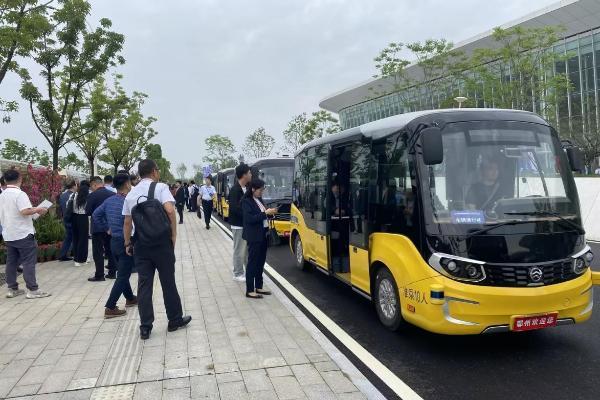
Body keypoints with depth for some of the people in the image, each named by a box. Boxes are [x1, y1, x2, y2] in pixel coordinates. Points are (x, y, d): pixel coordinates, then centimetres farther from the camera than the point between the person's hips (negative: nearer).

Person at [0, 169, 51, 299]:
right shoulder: (20, 194, -15)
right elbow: (25, 211, -27)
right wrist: (38, 210, -12)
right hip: (23, 234, -8)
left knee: (11, 262, 11)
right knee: (29, 262, -4)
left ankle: (12, 289, 17)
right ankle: (32, 290, -4)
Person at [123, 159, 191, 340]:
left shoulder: (131, 194, 9)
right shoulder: (160, 187, -7)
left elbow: (127, 222, 11)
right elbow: (170, 210, -22)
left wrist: (127, 243, 21)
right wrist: (174, 234, -13)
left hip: (140, 244, 4)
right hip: (161, 242, -4)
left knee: (144, 285, 7)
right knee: (168, 282, 8)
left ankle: (145, 328, 11)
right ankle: (175, 320, 21)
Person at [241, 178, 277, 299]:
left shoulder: (259, 199, 11)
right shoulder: (246, 201, -13)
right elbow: (250, 218, -21)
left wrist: (269, 212, -2)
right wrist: (265, 213, -22)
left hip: (263, 234, 8)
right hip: (254, 237, -8)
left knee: (261, 262, 14)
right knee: (252, 262, -2)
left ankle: (258, 287, 25)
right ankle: (249, 291, 6)